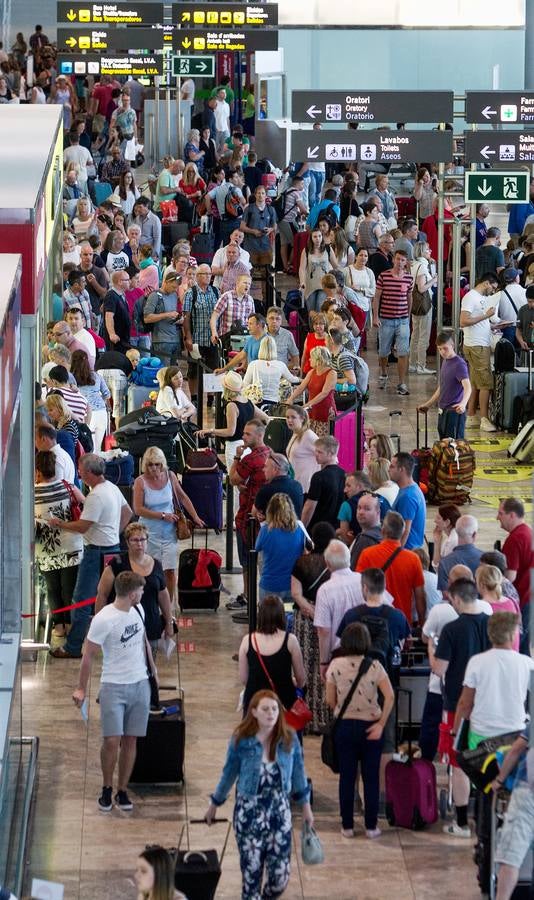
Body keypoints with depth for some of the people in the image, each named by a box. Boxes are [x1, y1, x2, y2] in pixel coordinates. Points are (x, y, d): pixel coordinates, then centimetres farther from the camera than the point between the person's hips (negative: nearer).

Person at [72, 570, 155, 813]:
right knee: (112, 741, -10)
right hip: (114, 686, -6)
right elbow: (89, 655, -11)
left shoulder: (138, 610, 4)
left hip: (140, 685, 6)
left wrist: (152, 666, 26)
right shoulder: (103, 620, -17)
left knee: (130, 741, 6)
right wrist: (81, 689, -9)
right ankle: (106, 789, 10)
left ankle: (122, 792, 14)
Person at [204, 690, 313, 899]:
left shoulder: (289, 738, -5)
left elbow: (298, 772, 7)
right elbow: (229, 773, 5)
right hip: (249, 811, -1)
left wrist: (306, 806, 14)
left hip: (280, 810, 1)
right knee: (251, 871, 2)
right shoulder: (241, 740, -9)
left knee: (280, 874, 1)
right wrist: (214, 805, 15)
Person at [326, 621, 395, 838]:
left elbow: (330, 700, -2)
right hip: (370, 727, -1)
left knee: (346, 777, 10)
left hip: (344, 725, 1)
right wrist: (381, 724, -9)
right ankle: (371, 826, 12)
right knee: (371, 778, 9)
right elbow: (389, 696, -16)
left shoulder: (335, 665, -6)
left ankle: (347, 826, 14)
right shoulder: (374, 666, -9)